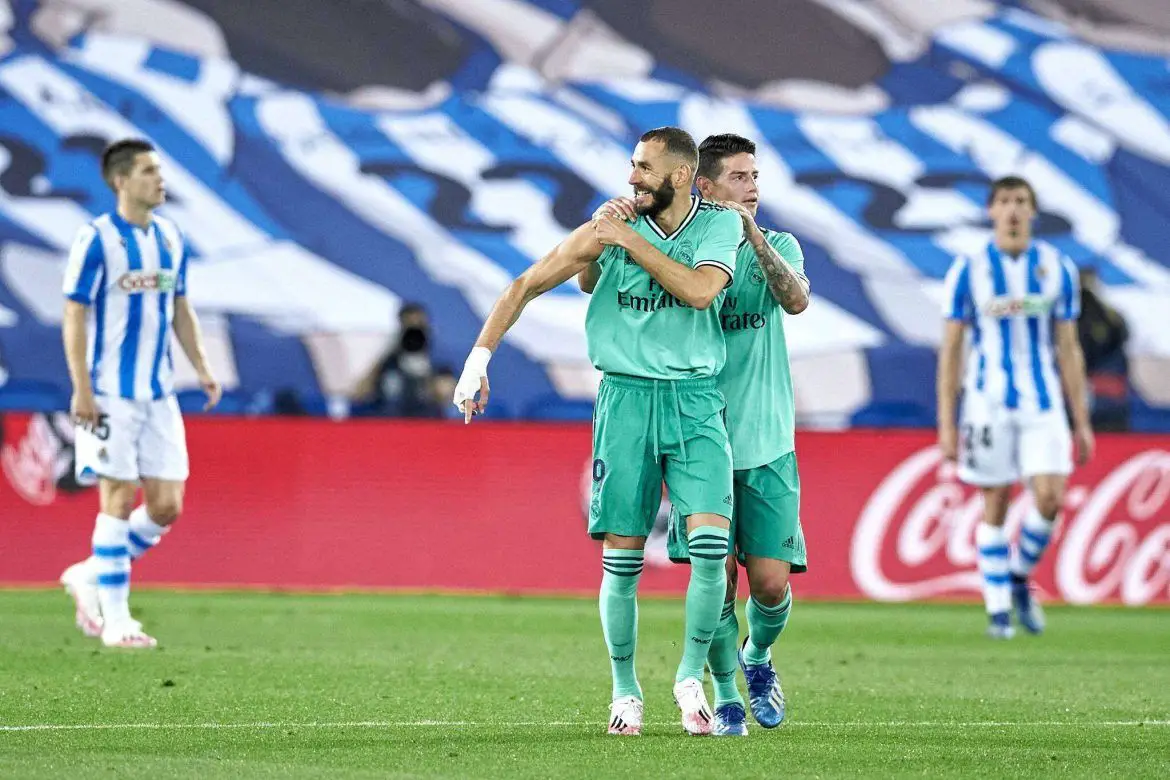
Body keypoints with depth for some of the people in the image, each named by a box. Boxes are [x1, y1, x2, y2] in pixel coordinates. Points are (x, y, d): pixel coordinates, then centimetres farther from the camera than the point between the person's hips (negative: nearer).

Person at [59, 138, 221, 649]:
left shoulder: (170, 239, 10)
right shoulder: (96, 240, -10)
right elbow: (74, 317, -10)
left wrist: (201, 368, 8)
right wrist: (82, 389, -15)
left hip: (159, 394, 6)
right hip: (111, 393, -6)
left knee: (166, 506, 2)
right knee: (119, 498, -6)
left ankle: (89, 577, 22)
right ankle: (115, 621, 2)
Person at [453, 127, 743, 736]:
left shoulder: (720, 225, 1)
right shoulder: (608, 229, 1)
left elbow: (700, 291, -16)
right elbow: (526, 286, 6)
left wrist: (632, 242, -13)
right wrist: (480, 355, -1)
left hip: (694, 400, 0)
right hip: (625, 395, 0)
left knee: (711, 542, -15)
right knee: (621, 557, -1)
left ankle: (691, 675, 3)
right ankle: (625, 692, 14)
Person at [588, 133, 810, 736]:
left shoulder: (778, 246, 6)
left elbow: (796, 300, -14)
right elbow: (590, 283, -3)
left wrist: (752, 234, -25)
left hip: (767, 444, 1)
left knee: (771, 581, -6)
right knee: (716, 575, -7)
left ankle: (758, 657, 26)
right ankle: (725, 696, 11)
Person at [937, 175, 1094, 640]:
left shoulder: (1057, 269, 5)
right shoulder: (969, 271, -1)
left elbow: (1068, 349, 8)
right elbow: (951, 349, 1)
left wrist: (1082, 423, 6)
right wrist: (946, 424, -4)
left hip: (1043, 404, 1)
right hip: (988, 404, -1)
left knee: (1049, 499, -12)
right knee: (995, 505, 1)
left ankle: (1019, 579, 14)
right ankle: (998, 610, 10)